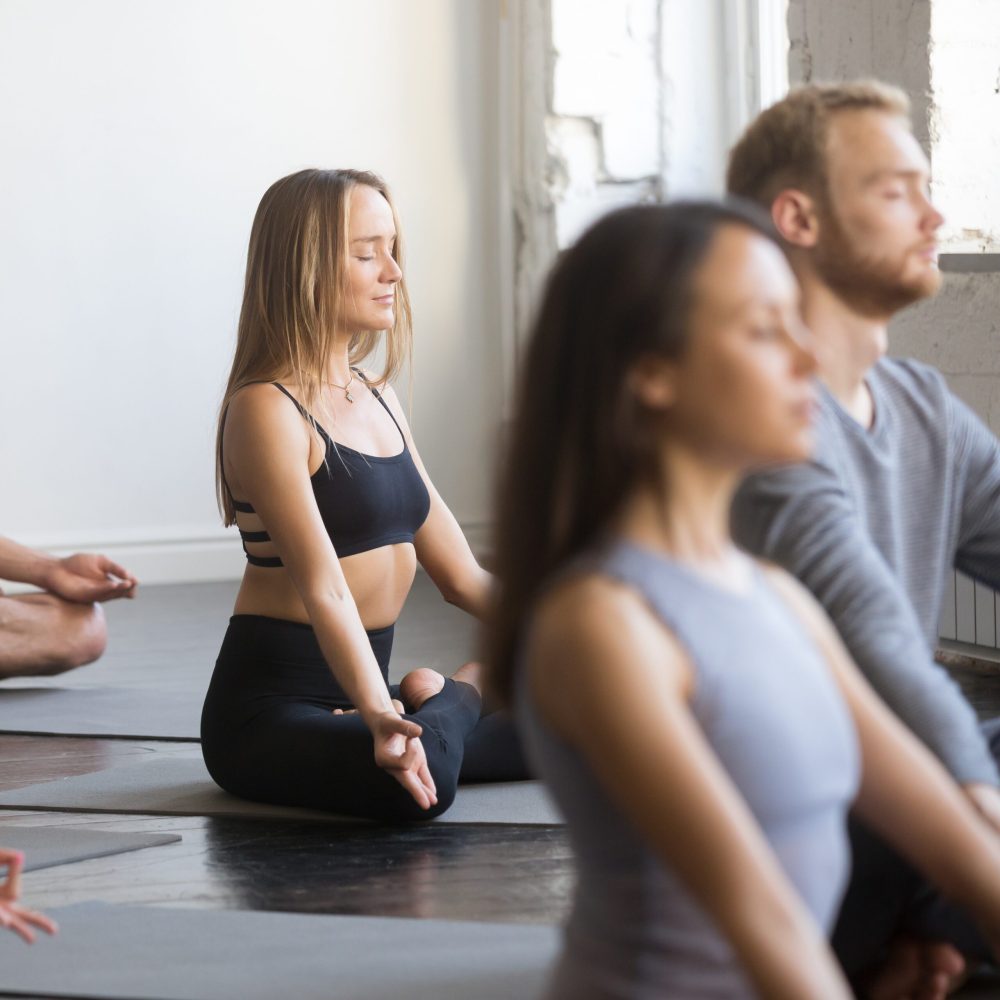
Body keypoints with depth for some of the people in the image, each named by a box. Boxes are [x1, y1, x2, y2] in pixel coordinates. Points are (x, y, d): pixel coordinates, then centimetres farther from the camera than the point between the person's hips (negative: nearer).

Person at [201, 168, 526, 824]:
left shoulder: (378, 399, 14)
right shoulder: (268, 408, -13)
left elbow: (462, 573, 14)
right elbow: (323, 590, -25)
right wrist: (380, 715, -38)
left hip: (362, 689, 7)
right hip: (269, 710, -7)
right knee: (418, 782, -36)